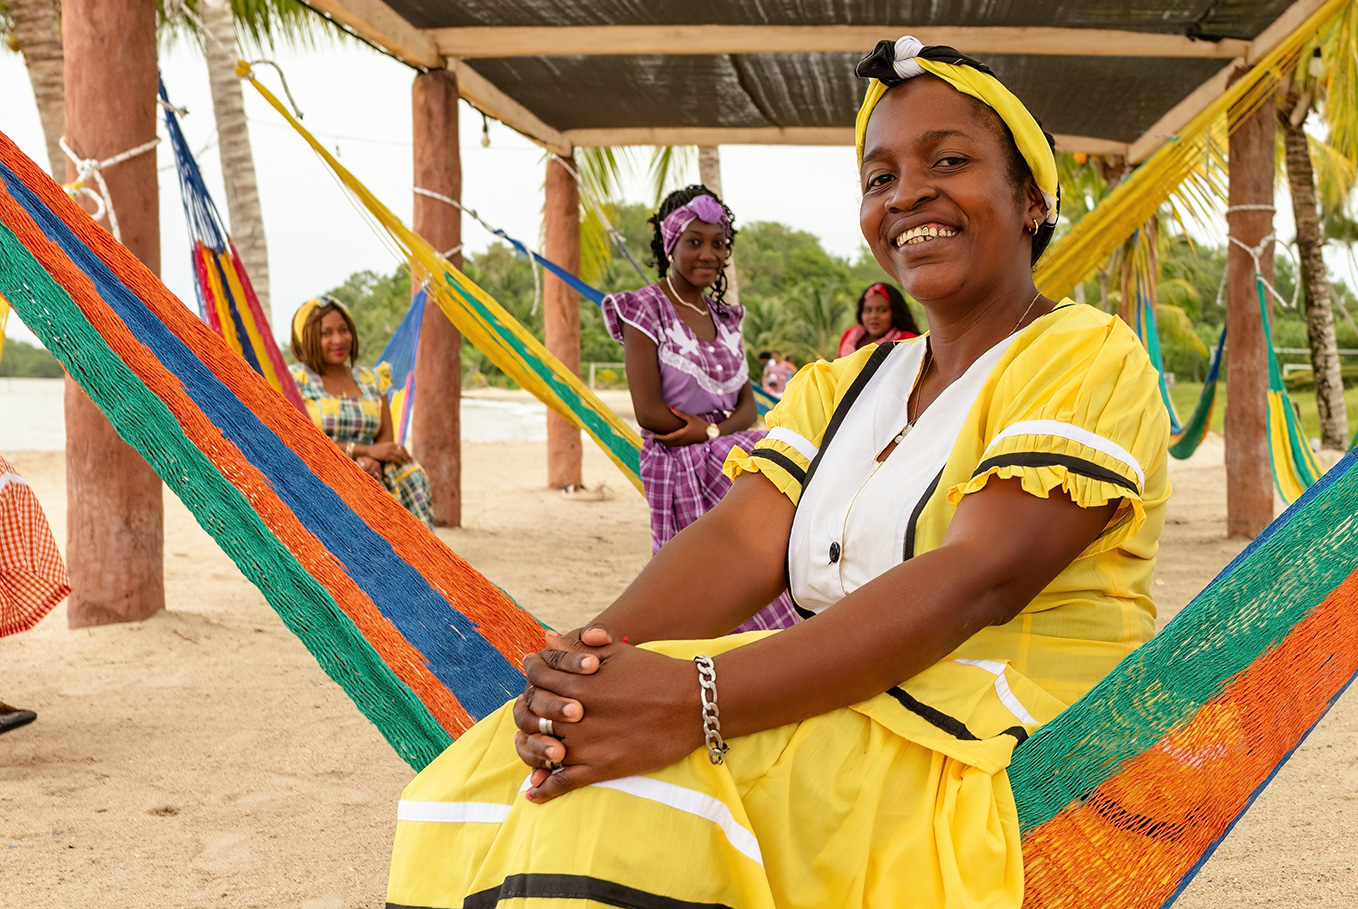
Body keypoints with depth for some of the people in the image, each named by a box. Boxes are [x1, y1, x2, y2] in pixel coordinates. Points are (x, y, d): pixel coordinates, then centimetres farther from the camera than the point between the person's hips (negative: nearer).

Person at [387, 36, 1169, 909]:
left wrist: (700, 699, -30)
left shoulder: (1091, 356, -2)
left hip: (1005, 767, -5)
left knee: (627, 789, -30)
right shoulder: (840, 385, 19)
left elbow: (980, 576, -19)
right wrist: (595, 654, -22)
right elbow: (741, 538, 1)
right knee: (487, 778, -16)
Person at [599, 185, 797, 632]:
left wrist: (712, 429, -12)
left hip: (730, 460, 5)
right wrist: (716, 430, -6)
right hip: (679, 469, -5)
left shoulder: (724, 317, 15)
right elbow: (649, 411, -13)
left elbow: (748, 405, 9)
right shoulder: (645, 310, -4)